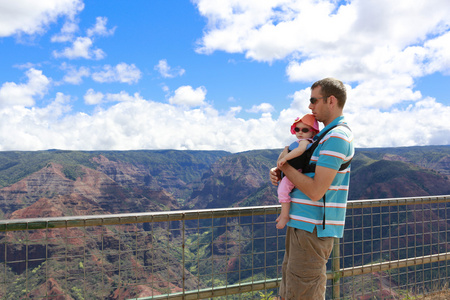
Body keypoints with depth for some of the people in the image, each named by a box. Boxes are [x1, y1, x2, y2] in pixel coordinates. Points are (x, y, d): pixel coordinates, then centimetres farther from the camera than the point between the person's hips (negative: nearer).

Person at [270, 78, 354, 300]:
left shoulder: (337, 136, -16)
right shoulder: (325, 134, 17)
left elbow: (315, 191, -23)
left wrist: (285, 166, -10)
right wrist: (279, 173, 4)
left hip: (313, 229, -10)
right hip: (301, 225, 10)